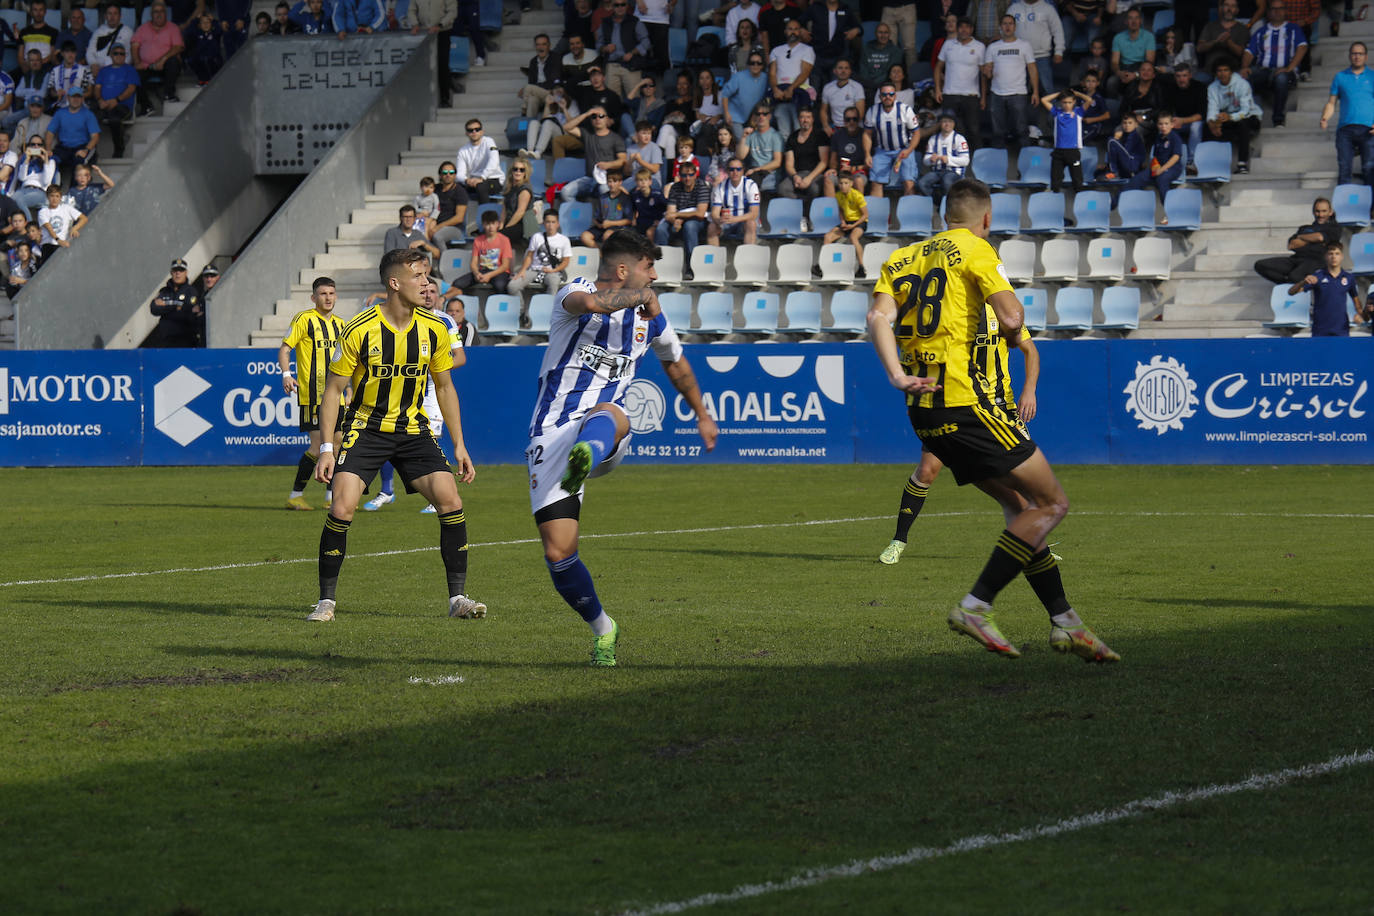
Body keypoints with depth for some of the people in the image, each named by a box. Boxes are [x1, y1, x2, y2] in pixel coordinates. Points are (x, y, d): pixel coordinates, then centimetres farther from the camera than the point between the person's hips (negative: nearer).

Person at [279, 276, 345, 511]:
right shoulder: (304, 319, -4)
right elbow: (284, 348, -6)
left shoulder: (340, 324, 16)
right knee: (319, 444, -12)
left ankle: (331, 497, 16)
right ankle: (295, 496, -4)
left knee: (338, 443, 6)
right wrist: (286, 374, -21)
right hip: (311, 393, -7)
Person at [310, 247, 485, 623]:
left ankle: (457, 598, -1)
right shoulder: (360, 331, -15)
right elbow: (334, 389, -7)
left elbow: (444, 387, 10)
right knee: (341, 509, -17)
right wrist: (326, 447, -12)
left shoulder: (434, 330, -4)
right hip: (366, 427, -3)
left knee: (451, 503, -12)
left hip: (413, 429, 3)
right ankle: (326, 601, -3)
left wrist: (459, 445, 7)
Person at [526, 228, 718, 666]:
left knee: (608, 414, -39)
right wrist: (640, 296, -13)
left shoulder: (649, 317, 16)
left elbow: (676, 363, 37)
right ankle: (603, 629, 14)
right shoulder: (577, 291, -2)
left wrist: (702, 415, 47)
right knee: (558, 553, -9)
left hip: (604, 432, 2)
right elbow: (591, 303, -30)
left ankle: (585, 459, -76)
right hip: (552, 433, -2)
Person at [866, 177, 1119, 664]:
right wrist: (1013, 323, 8)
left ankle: (1063, 621, 13)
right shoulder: (975, 250, -3)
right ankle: (974, 607, -10)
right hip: (968, 403, -8)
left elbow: (879, 318, -1)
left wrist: (898, 377, -10)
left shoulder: (901, 259, 16)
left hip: (925, 412, 8)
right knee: (1052, 503, -2)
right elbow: (1012, 319, -15)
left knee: (1022, 506, 16)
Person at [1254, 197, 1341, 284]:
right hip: (1295, 259, 6)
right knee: (1260, 265, -17)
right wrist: (1312, 240, 2)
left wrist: (1301, 237, 12)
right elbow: (1291, 245, 13)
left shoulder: (1334, 227, 18)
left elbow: (1320, 237, -3)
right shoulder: (1305, 228, 30)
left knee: (1295, 277, -42)